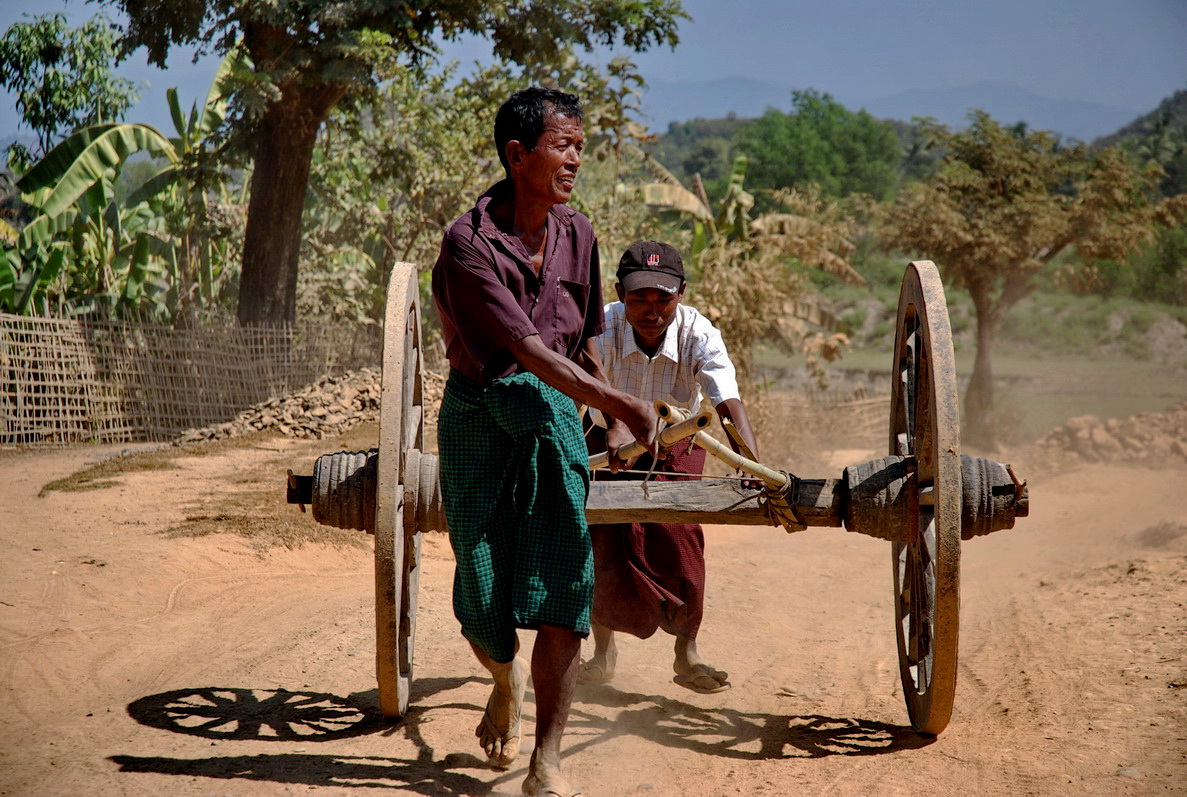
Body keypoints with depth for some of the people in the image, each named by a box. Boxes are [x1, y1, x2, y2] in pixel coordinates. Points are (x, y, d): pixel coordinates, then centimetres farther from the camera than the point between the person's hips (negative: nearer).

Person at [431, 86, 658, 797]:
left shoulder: (576, 234, 4)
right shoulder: (468, 242, -15)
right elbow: (526, 348, -23)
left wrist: (618, 418, 23)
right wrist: (617, 402, -28)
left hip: (554, 410, 3)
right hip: (478, 414, -3)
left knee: (563, 590, -12)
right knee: (484, 602, 4)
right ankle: (507, 680, 41)